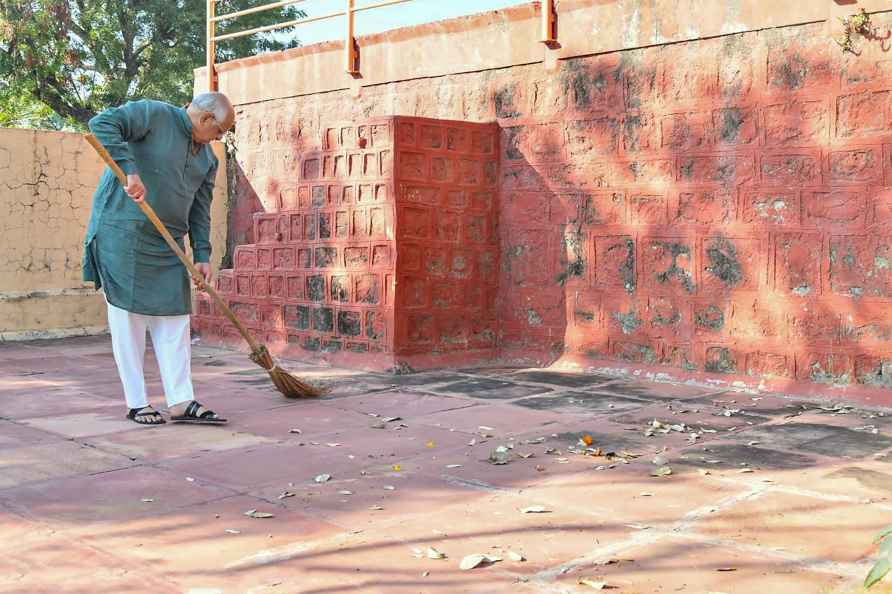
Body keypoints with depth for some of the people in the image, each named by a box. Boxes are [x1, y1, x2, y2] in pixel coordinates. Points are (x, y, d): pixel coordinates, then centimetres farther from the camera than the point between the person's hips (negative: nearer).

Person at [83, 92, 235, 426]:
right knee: (129, 317, -2)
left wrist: (202, 255, 2)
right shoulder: (153, 114, -7)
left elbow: (200, 209, 13)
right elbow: (102, 124, -20)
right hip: (123, 233, -7)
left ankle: (181, 402, 8)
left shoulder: (207, 158, 14)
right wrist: (130, 170, -29)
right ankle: (136, 403, 6)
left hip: (167, 244, 7)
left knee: (174, 318, 4)